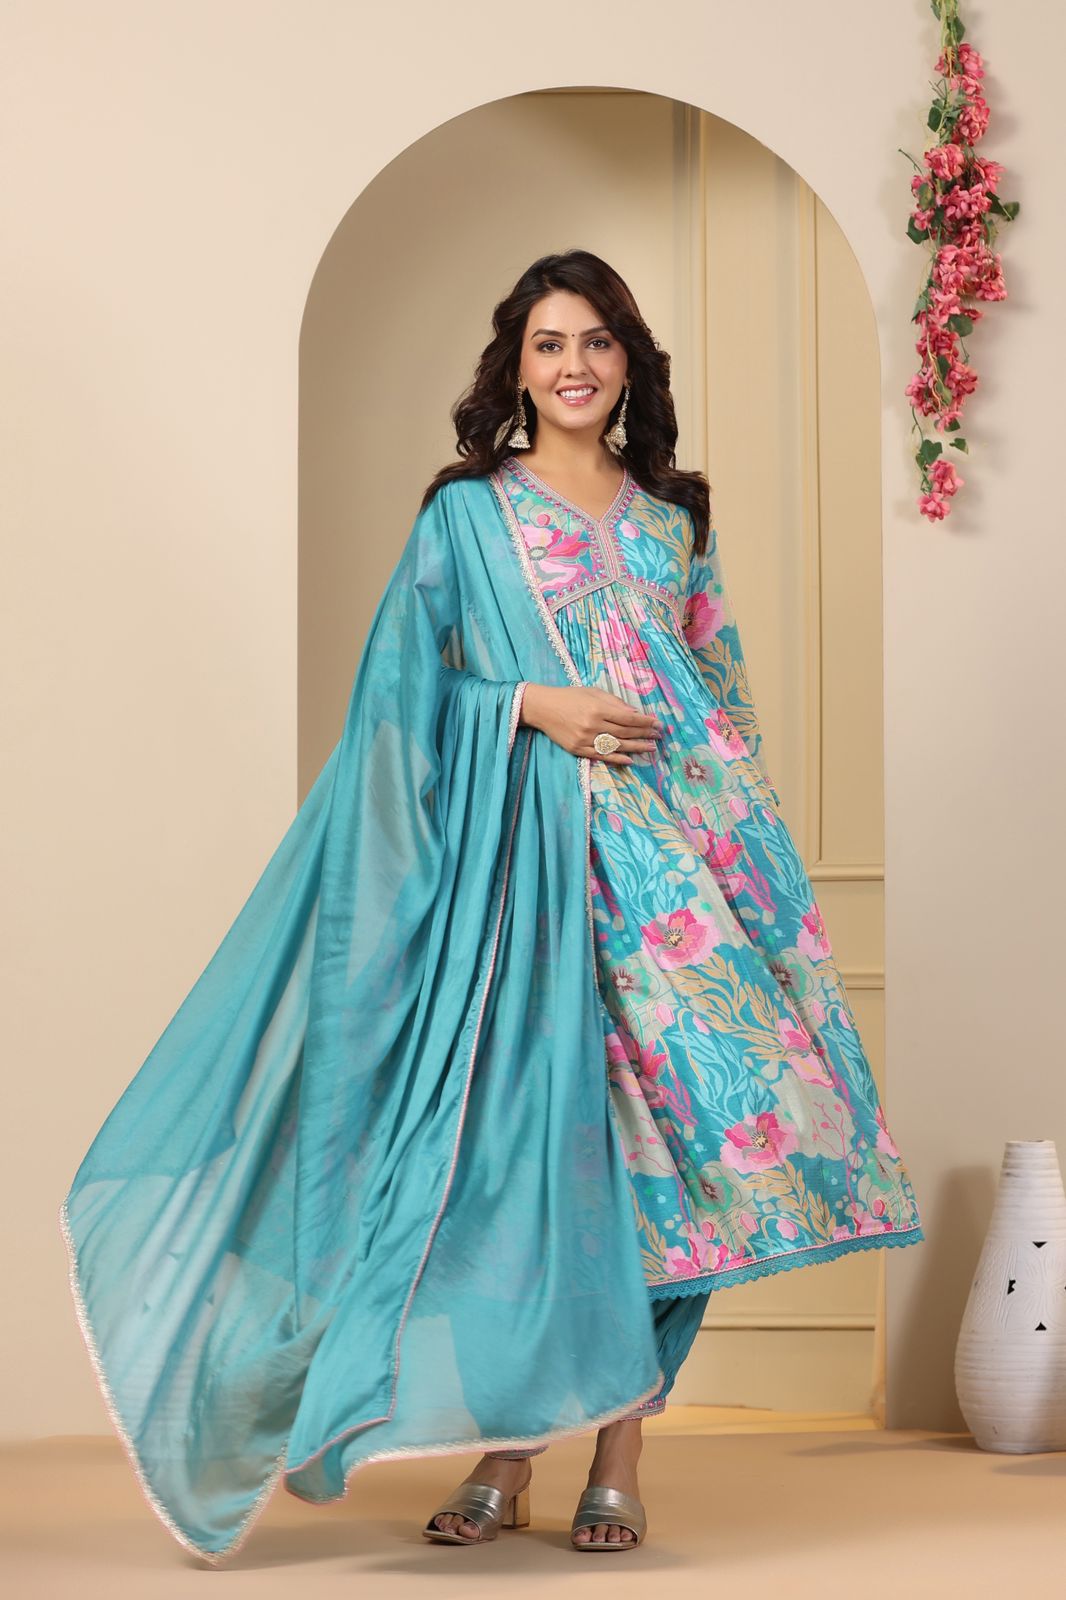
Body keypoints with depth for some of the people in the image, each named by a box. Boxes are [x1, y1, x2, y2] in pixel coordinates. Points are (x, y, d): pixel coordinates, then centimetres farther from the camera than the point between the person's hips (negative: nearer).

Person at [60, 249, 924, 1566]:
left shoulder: (672, 518, 16)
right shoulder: (467, 513, 7)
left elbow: (725, 700, 18)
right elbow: (403, 688, 2)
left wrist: (750, 855, 9)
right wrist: (532, 705, -11)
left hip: (672, 855, 3)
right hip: (524, 850, -3)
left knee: (653, 1133, -4)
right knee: (525, 1127, -7)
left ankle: (619, 1457, 0)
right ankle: (505, 1451, 1)